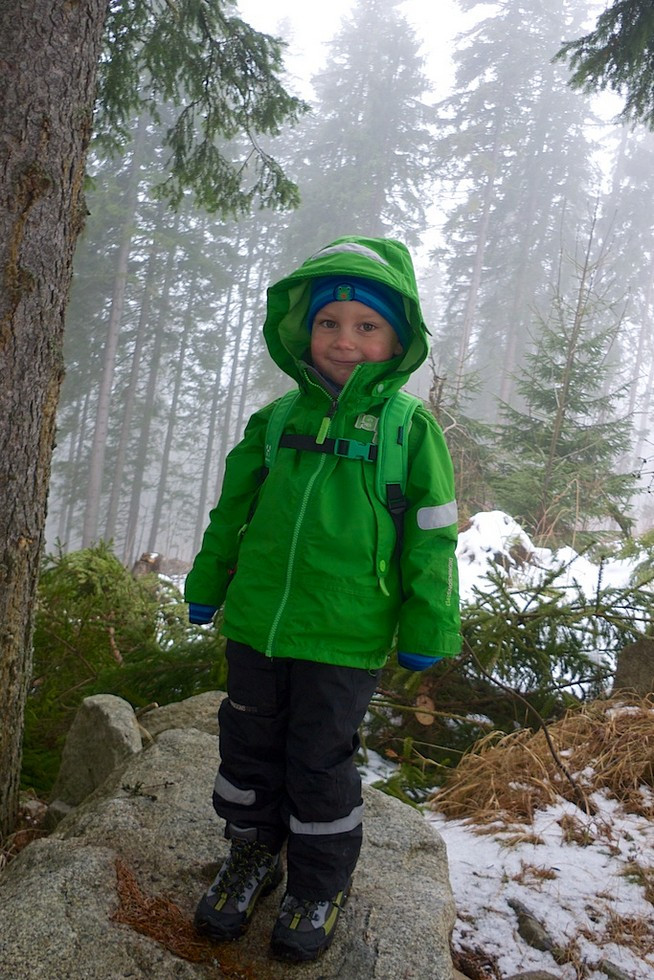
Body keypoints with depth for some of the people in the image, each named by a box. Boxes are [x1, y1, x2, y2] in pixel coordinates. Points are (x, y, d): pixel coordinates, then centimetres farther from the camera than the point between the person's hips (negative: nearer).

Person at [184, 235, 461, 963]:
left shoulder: (410, 430, -6)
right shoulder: (274, 421, 3)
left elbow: (431, 539, -3)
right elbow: (231, 513, 13)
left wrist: (425, 629, -2)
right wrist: (206, 587, 18)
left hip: (344, 640, -4)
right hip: (256, 625, 4)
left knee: (320, 762, 8)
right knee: (249, 744, 17)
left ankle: (321, 884, 33)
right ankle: (253, 855, 42)